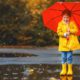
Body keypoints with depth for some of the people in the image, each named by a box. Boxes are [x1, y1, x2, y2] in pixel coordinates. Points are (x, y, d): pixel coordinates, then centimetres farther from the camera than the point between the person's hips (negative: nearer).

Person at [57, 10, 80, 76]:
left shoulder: (72, 23, 4)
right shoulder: (60, 24, 3)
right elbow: (59, 32, -3)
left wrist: (70, 31, -16)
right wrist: (64, 34, -17)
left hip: (71, 42, -1)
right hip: (63, 43, 1)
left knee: (69, 56, -2)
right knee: (63, 57, 3)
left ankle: (70, 70, 7)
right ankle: (64, 70, 10)